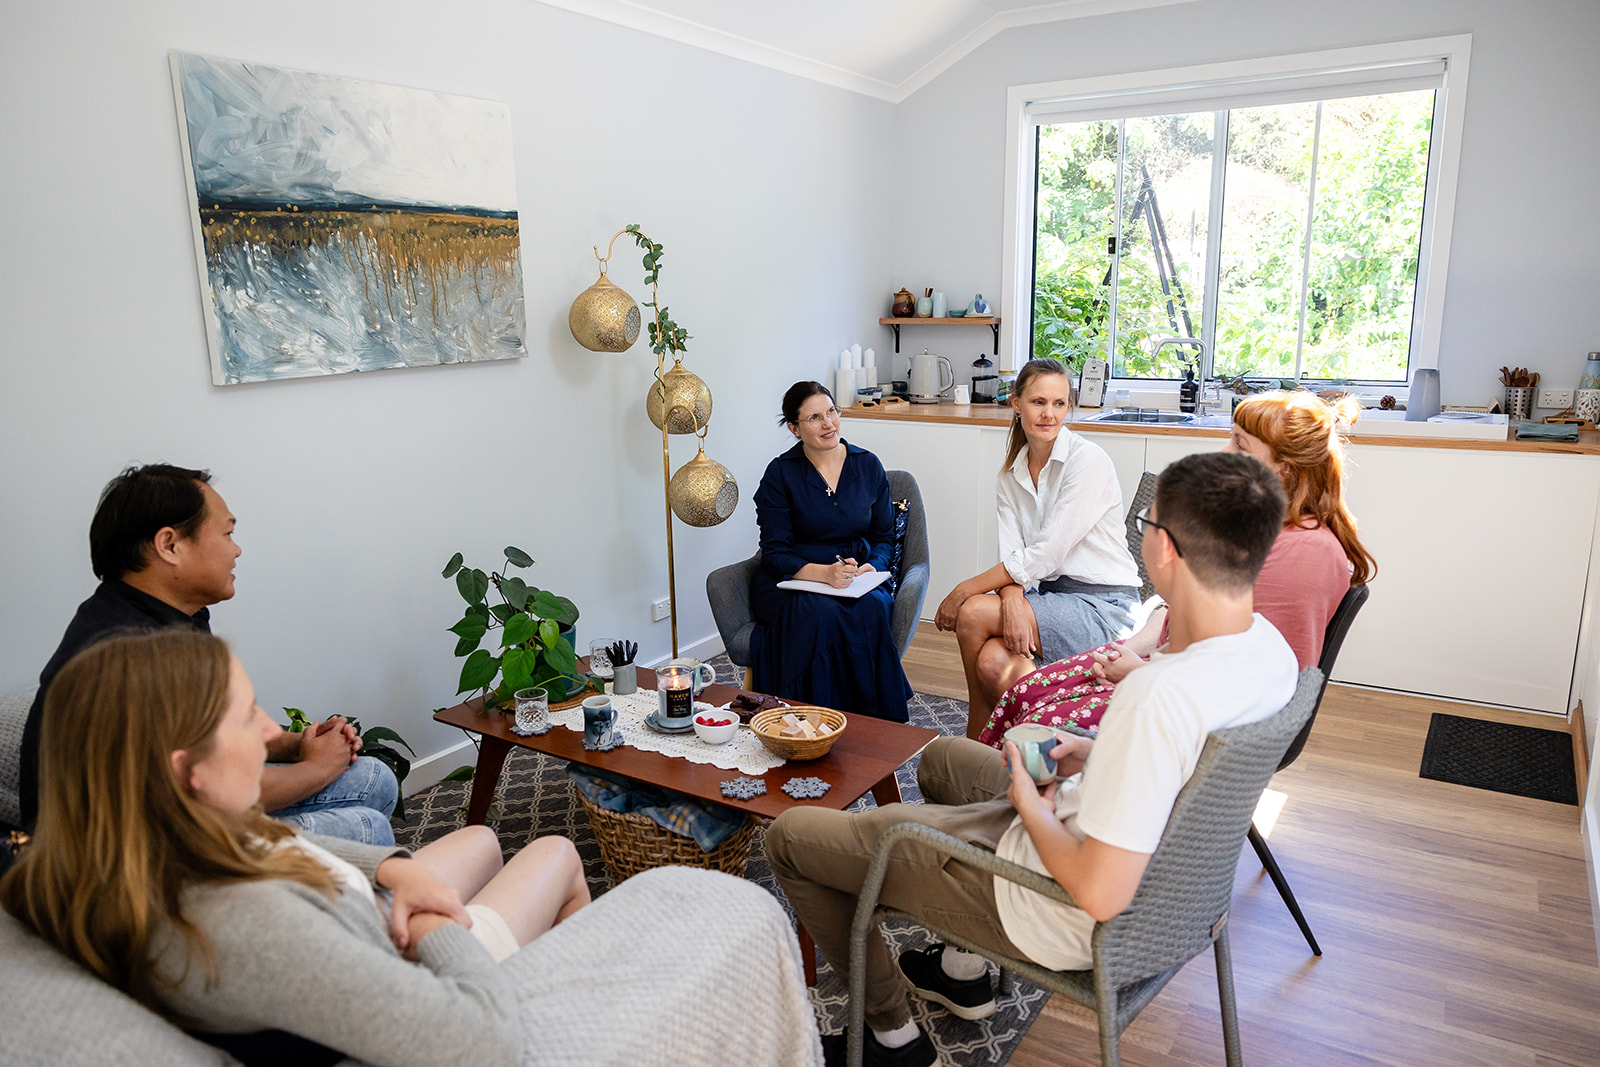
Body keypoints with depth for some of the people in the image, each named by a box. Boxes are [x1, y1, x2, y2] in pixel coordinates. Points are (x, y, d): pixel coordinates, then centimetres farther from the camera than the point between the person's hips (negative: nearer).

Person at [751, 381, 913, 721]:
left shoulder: (868, 465, 8)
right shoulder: (780, 473, -2)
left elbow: (884, 537, 14)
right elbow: (775, 553, -6)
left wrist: (871, 567, -9)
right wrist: (824, 573, -23)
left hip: (857, 577, 3)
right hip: (792, 582, -2)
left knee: (871, 609, -33)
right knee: (823, 613, -36)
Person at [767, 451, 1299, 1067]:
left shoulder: (1162, 697, -38)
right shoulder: (1268, 643, -9)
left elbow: (1099, 895, -33)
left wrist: (1029, 807, -16)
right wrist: (1099, 754, 1)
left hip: (1061, 918, -9)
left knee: (789, 836, 2)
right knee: (942, 756, 32)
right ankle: (964, 970, 40)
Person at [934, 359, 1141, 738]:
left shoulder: (1088, 460, -13)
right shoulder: (1010, 476, 8)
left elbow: (1043, 556, -18)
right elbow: (1014, 557, -2)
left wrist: (964, 590, -16)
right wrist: (1012, 602, -25)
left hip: (1103, 608, -5)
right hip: (1048, 598, 5)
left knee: (973, 613, -20)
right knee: (994, 665, -26)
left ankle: (974, 743, 2)